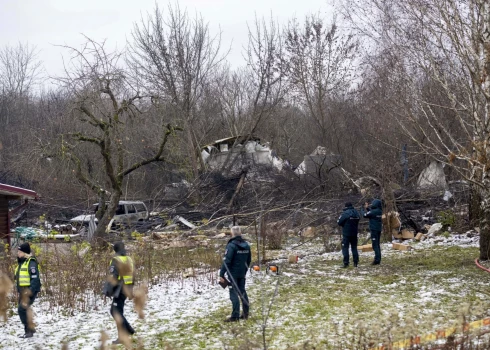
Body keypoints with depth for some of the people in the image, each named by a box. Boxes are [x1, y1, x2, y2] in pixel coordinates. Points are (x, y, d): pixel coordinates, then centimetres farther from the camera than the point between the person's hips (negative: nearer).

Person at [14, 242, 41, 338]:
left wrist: (30, 291, -26)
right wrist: (19, 290, 19)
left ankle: (29, 331, -7)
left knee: (22, 309, -15)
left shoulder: (31, 262, -15)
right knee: (23, 310, 12)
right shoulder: (21, 262, 16)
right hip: (22, 290, 10)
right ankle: (30, 329, 22)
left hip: (30, 290, -10)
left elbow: (35, 278, -21)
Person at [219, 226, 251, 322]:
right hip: (242, 274, 7)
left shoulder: (231, 245, -17)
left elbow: (226, 261, -20)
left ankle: (235, 316, -4)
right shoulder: (246, 245, 6)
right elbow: (249, 260, 14)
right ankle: (245, 314, 20)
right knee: (242, 292, 15)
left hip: (233, 273, -7)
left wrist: (221, 274, -17)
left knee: (234, 293, -4)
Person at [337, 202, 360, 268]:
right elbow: (358, 219, 15)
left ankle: (346, 263, -7)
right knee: (354, 247, 15)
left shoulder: (345, 213, -16)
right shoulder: (356, 213, 5)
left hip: (346, 233, -6)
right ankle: (356, 262, 14)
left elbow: (339, 222, -13)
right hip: (354, 233, 6)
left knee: (345, 248, -1)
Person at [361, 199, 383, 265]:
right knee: (377, 244, 15)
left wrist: (364, 209, 6)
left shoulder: (373, 212, -18)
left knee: (375, 245, -6)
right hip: (379, 229, 8)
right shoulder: (379, 211, 6)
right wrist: (367, 208, 15)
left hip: (374, 229, -8)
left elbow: (365, 215, -10)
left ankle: (377, 260, -9)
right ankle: (378, 259, 18)